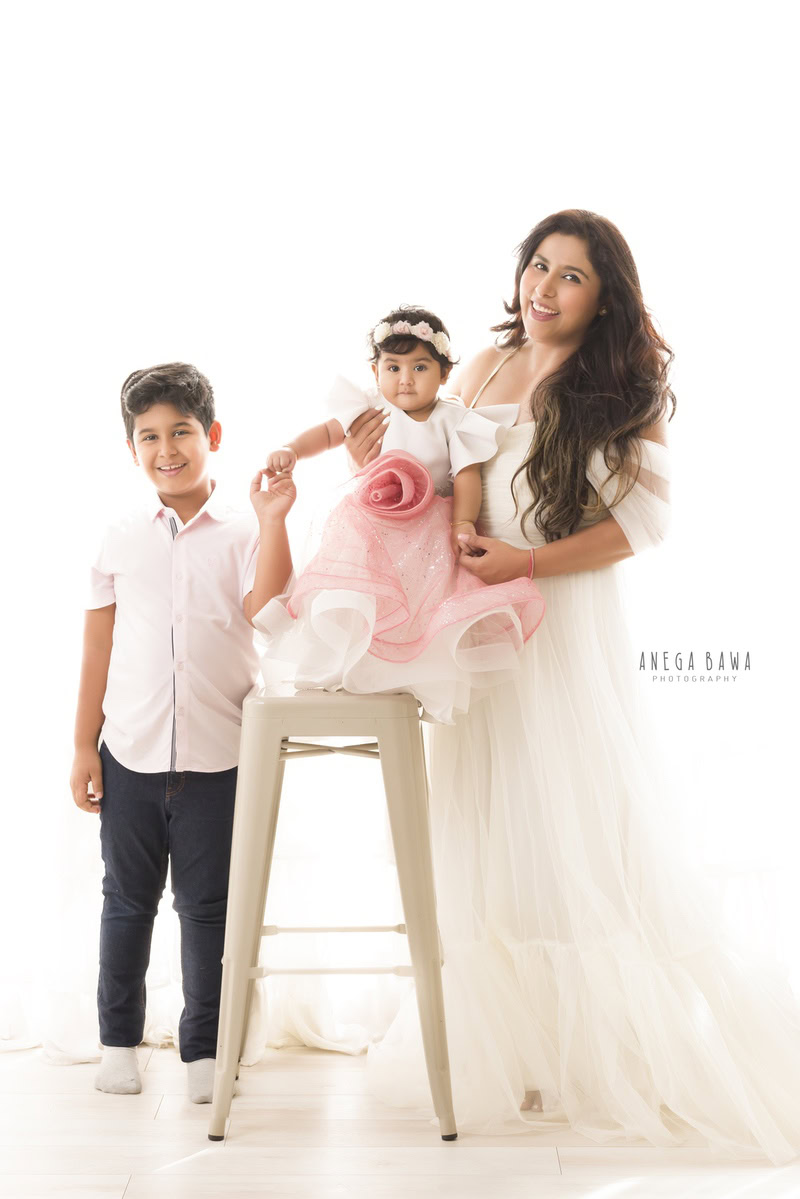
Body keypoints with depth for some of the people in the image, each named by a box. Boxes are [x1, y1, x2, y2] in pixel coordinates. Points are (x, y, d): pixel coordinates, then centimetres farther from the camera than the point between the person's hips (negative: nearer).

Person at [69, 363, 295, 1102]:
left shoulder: (242, 532, -1)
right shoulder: (122, 539, 6)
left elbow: (266, 605, -18)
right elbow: (98, 646, 7)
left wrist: (272, 517, -21)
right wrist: (84, 745, 5)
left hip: (218, 756, -2)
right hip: (130, 755, 2)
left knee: (208, 907, 7)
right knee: (128, 900, 13)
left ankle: (205, 1051, 21)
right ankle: (119, 1041, 29)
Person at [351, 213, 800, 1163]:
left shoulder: (623, 390, -4)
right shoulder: (485, 370, 9)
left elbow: (643, 519, -9)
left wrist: (525, 562, -17)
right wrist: (382, 467, -3)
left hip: (567, 623, -4)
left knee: (577, 824, 0)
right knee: (489, 826, 9)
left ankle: (598, 1054, 15)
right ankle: (505, 1045, 24)